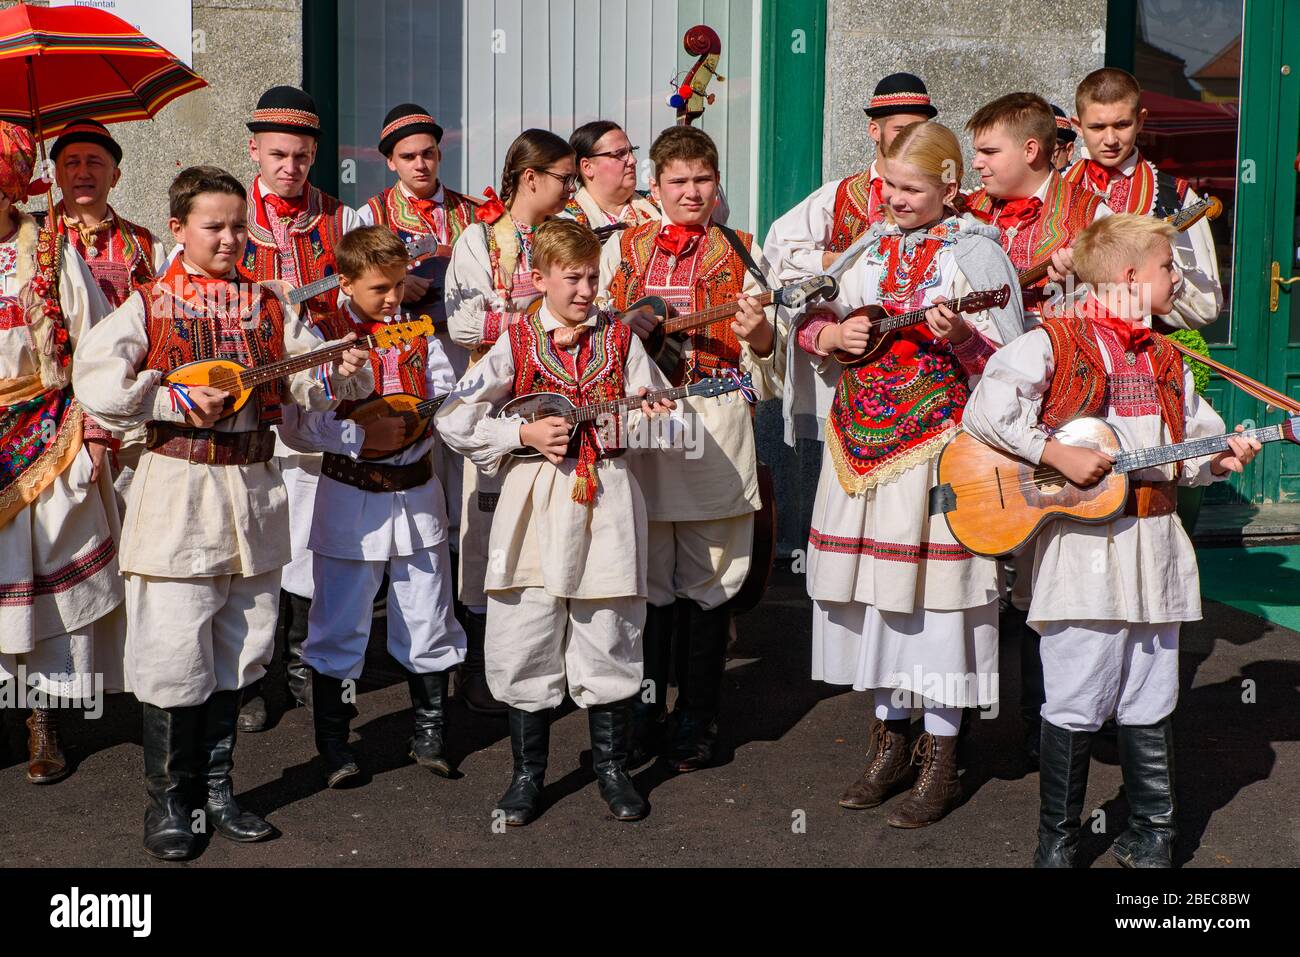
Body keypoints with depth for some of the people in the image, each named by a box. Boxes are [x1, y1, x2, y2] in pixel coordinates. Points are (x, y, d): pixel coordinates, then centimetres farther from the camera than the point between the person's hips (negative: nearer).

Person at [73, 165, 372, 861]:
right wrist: (176, 402, -18)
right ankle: (167, 800, 14)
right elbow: (95, 379, -13)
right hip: (176, 489, -4)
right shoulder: (149, 306, -3)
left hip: (252, 486, 4)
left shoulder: (266, 306, 9)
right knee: (174, 651, -2)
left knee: (235, 650, 13)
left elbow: (302, 379, 7)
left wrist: (339, 374, -13)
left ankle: (217, 789, 27)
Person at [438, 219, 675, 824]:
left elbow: (651, 409, 10)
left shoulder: (620, 340, 7)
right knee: (527, 643, 4)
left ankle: (611, 765, 21)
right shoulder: (517, 344, 2)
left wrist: (655, 417, -12)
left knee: (607, 642, 6)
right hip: (536, 507, -1)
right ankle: (528, 771, 18)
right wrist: (522, 434, -9)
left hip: (606, 505, 1)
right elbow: (453, 419, 0)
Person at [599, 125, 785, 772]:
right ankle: (641, 719, 19)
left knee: (708, 587, 5)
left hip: (715, 436, -1)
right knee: (646, 585, 5)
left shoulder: (742, 257, 8)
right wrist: (628, 326, -5)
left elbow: (769, 379, 6)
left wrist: (762, 338, -15)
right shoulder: (620, 249, 11)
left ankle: (696, 724, 18)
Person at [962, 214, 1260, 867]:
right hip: (1083, 544, -6)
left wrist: (1219, 460, 0)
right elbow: (986, 410, -15)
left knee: (1149, 704, 12)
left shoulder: (1165, 361, 17)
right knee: (1075, 707, -1)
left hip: (1154, 544, 6)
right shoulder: (1053, 344, -6)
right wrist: (1059, 455, -18)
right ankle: (1057, 840, 14)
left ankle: (1151, 833, 25)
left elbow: (1193, 441, 21)